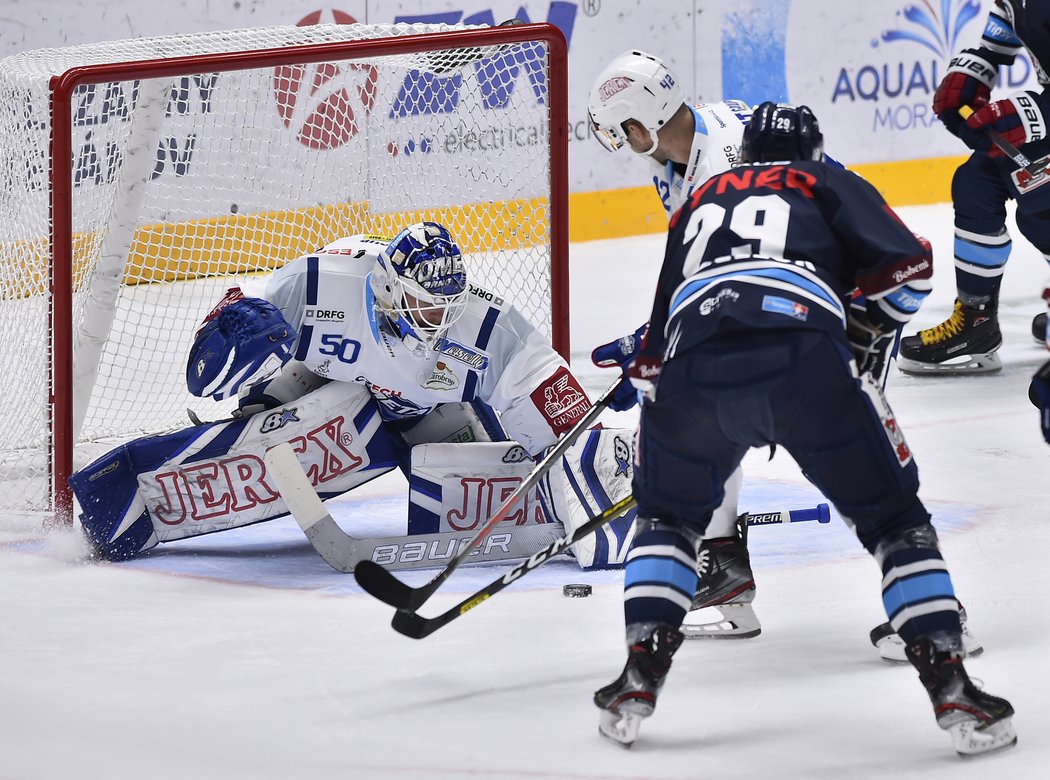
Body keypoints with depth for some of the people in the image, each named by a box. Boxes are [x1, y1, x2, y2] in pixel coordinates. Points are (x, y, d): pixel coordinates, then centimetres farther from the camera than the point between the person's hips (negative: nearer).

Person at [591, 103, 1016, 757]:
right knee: (894, 517, 10)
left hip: (692, 369, 3)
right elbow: (908, 266, 9)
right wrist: (861, 334, 25)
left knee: (669, 515, 28)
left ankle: (640, 678, 16)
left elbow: (657, 341, 37)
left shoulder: (701, 202, 36)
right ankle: (950, 687, 0)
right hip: (804, 357, -3)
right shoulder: (830, 185, 25)